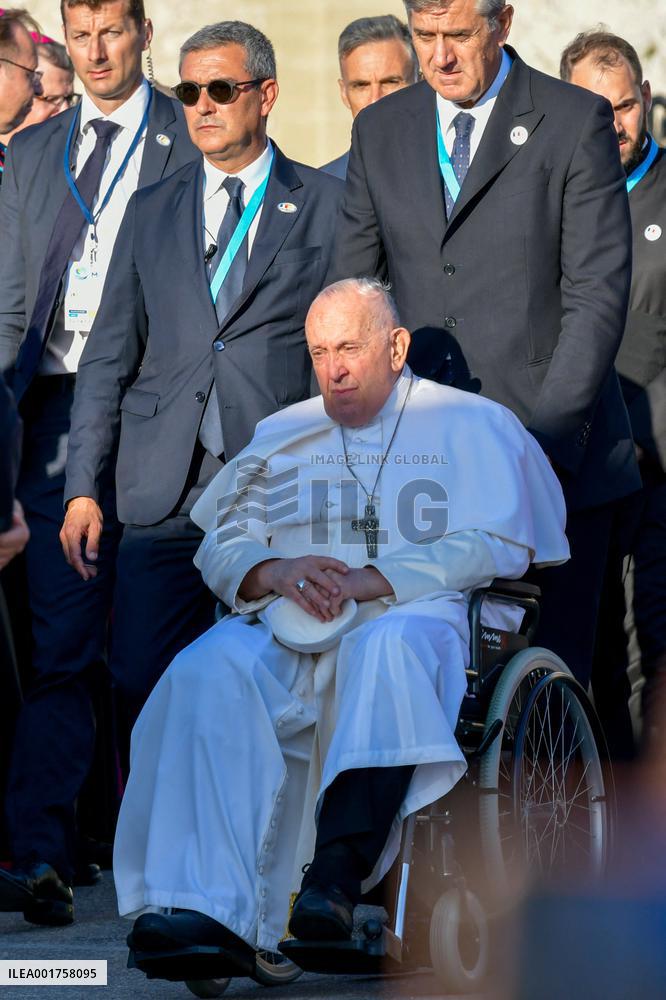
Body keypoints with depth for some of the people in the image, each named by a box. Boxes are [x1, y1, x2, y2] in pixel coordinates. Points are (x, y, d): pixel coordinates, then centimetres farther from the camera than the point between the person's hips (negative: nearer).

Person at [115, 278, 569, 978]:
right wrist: (274, 572, -9)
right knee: (210, 669, -31)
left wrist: (368, 580, -12)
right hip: (288, 630, 3)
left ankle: (337, 875, -53)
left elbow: (499, 545, -2)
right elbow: (221, 546, 16)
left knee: (389, 647, -41)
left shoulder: (471, 426, 12)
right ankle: (208, 906, -45)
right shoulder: (280, 436, 25)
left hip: (413, 614, -3)